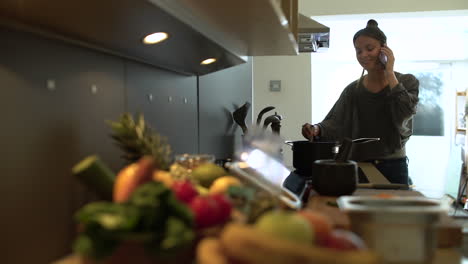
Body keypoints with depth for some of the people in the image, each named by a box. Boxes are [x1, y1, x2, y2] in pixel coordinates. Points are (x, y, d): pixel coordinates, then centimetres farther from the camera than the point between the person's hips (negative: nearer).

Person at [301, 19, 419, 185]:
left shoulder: (408, 82, 2)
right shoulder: (353, 90, 5)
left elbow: (405, 113, -16)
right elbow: (335, 123, -5)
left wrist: (389, 73, -10)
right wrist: (317, 129, -27)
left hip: (393, 169, -1)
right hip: (358, 168, 1)